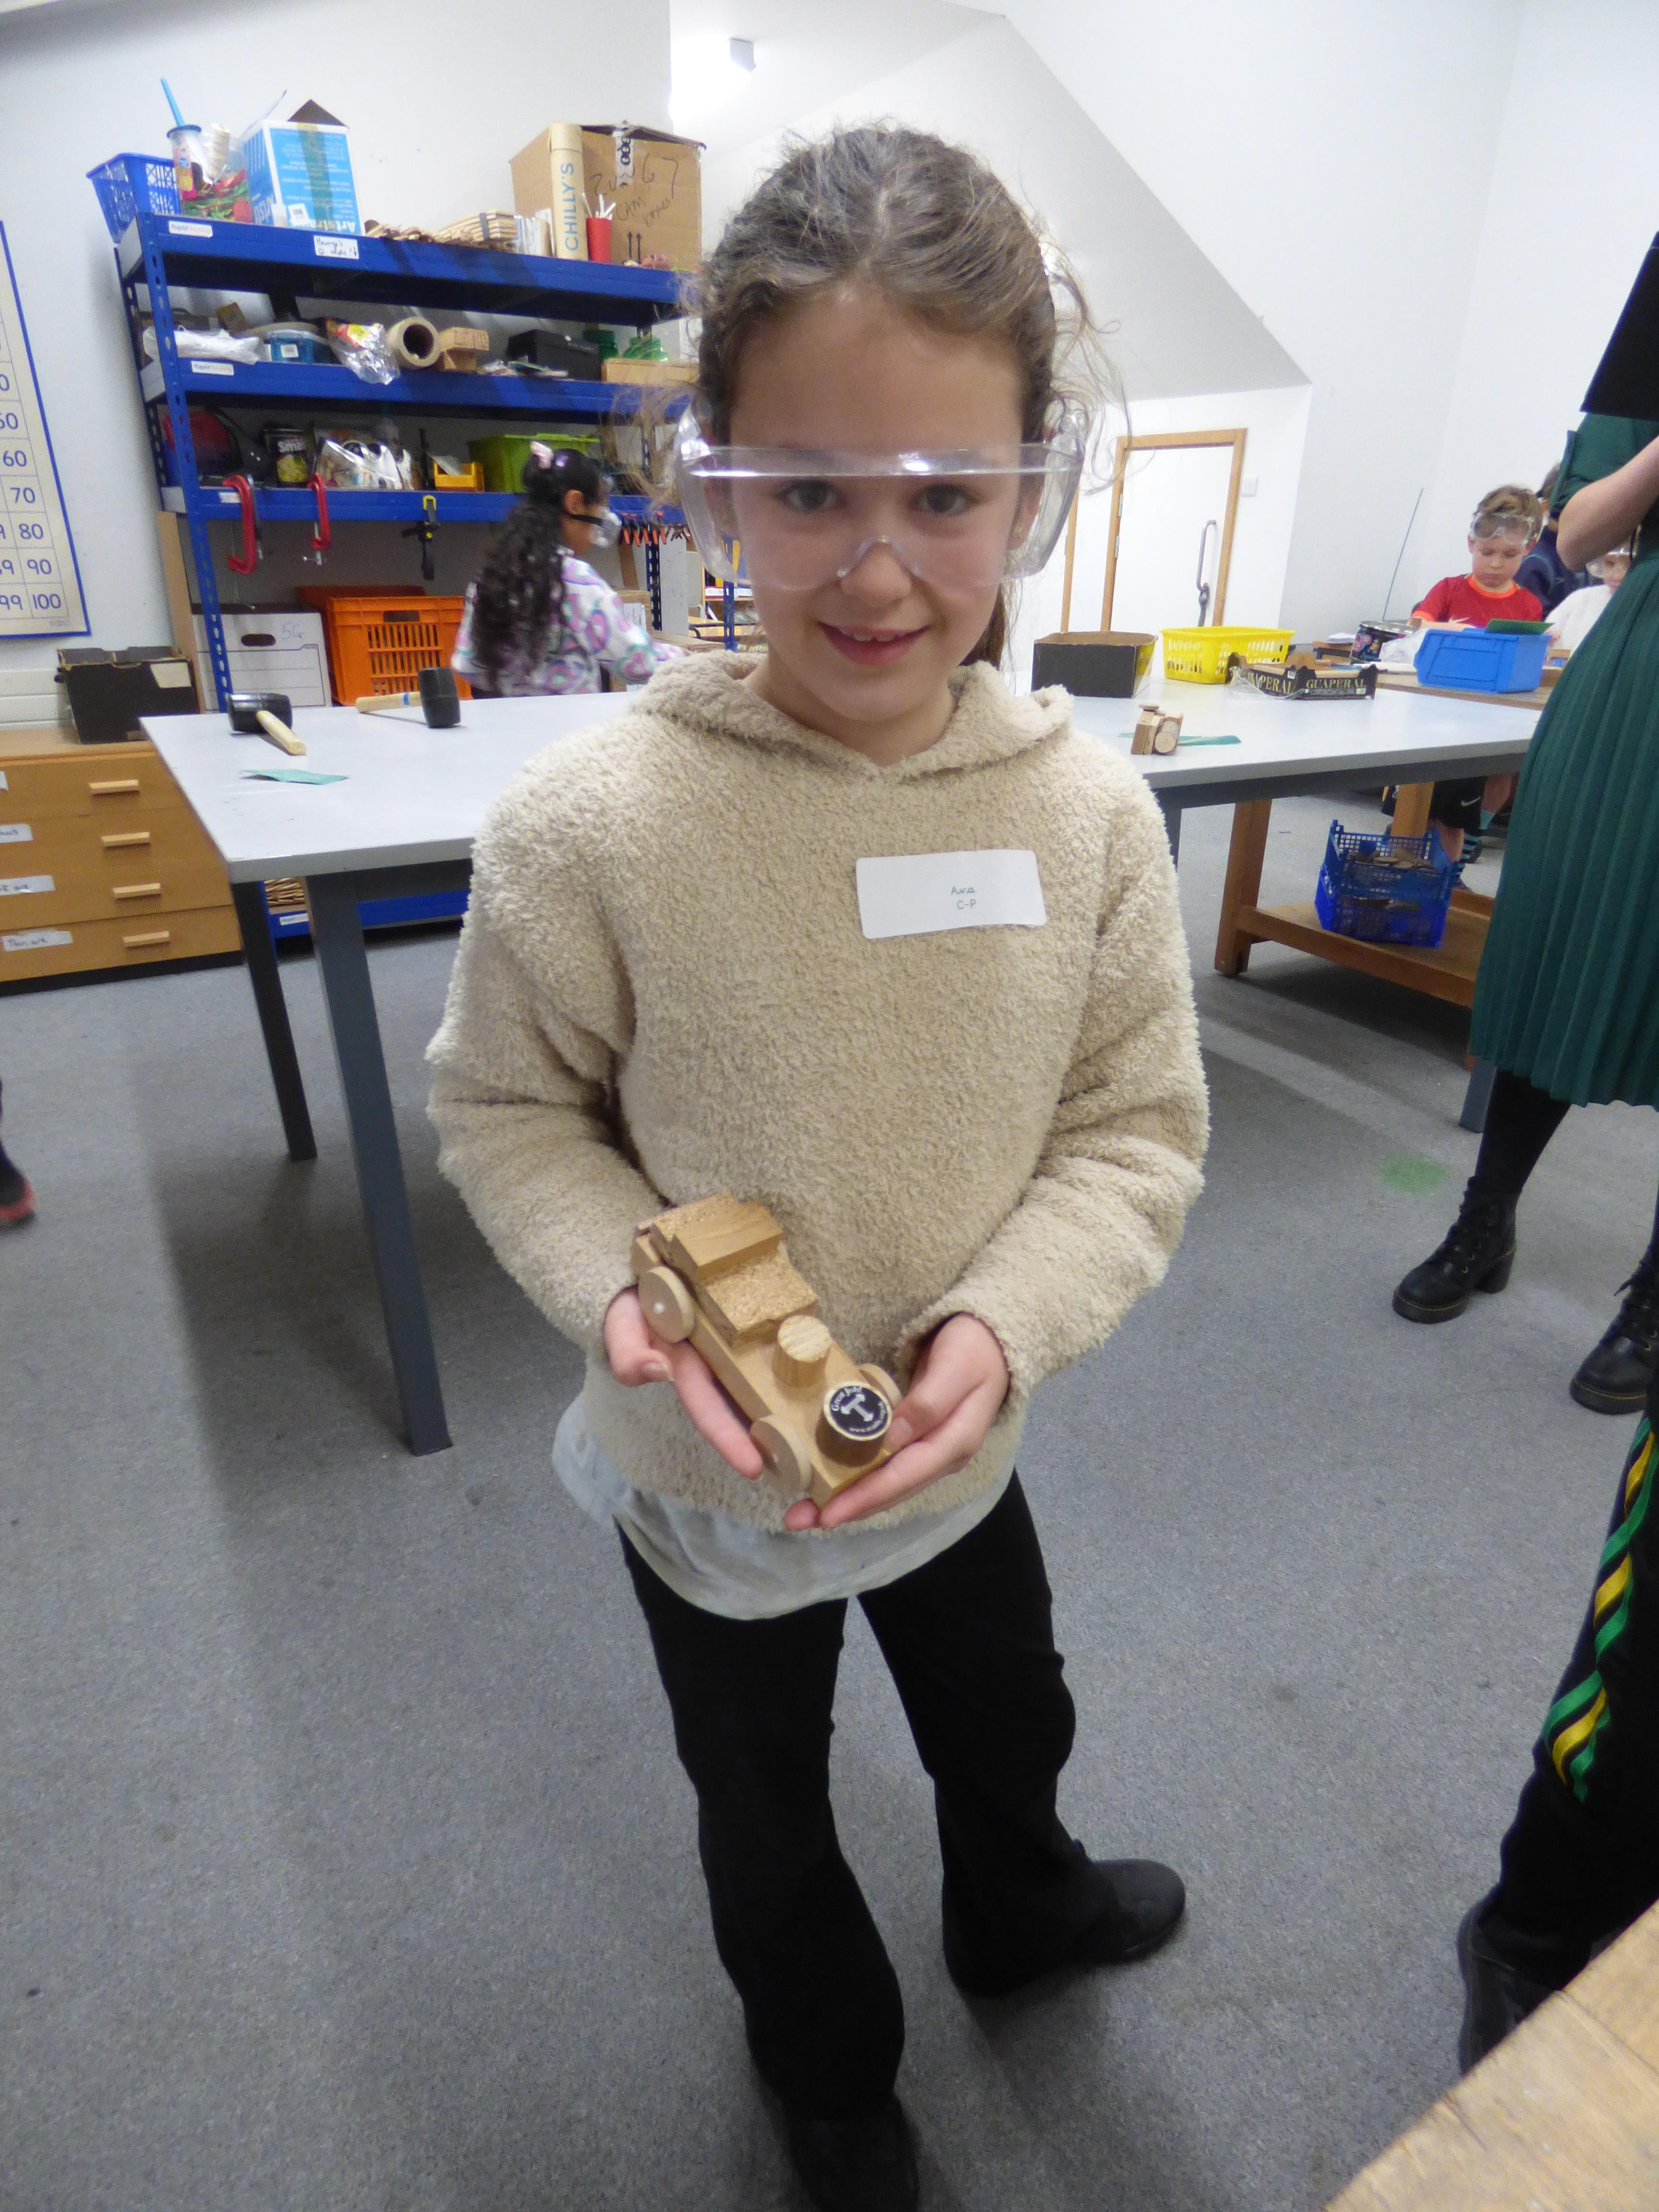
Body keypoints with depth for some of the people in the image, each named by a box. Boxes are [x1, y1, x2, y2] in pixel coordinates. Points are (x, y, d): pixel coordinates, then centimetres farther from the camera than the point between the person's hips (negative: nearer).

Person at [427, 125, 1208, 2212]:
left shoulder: (1089, 806, -16)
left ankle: (1021, 1905, 72)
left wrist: (1002, 1325, -24)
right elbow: (505, 1104, -11)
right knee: (766, 1802, 27)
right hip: (709, 1471, -2)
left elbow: (1138, 1124, -9)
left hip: (963, 1440, 3)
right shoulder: (592, 819, -26)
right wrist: (621, 1289, -27)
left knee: (1007, 1715, 34)